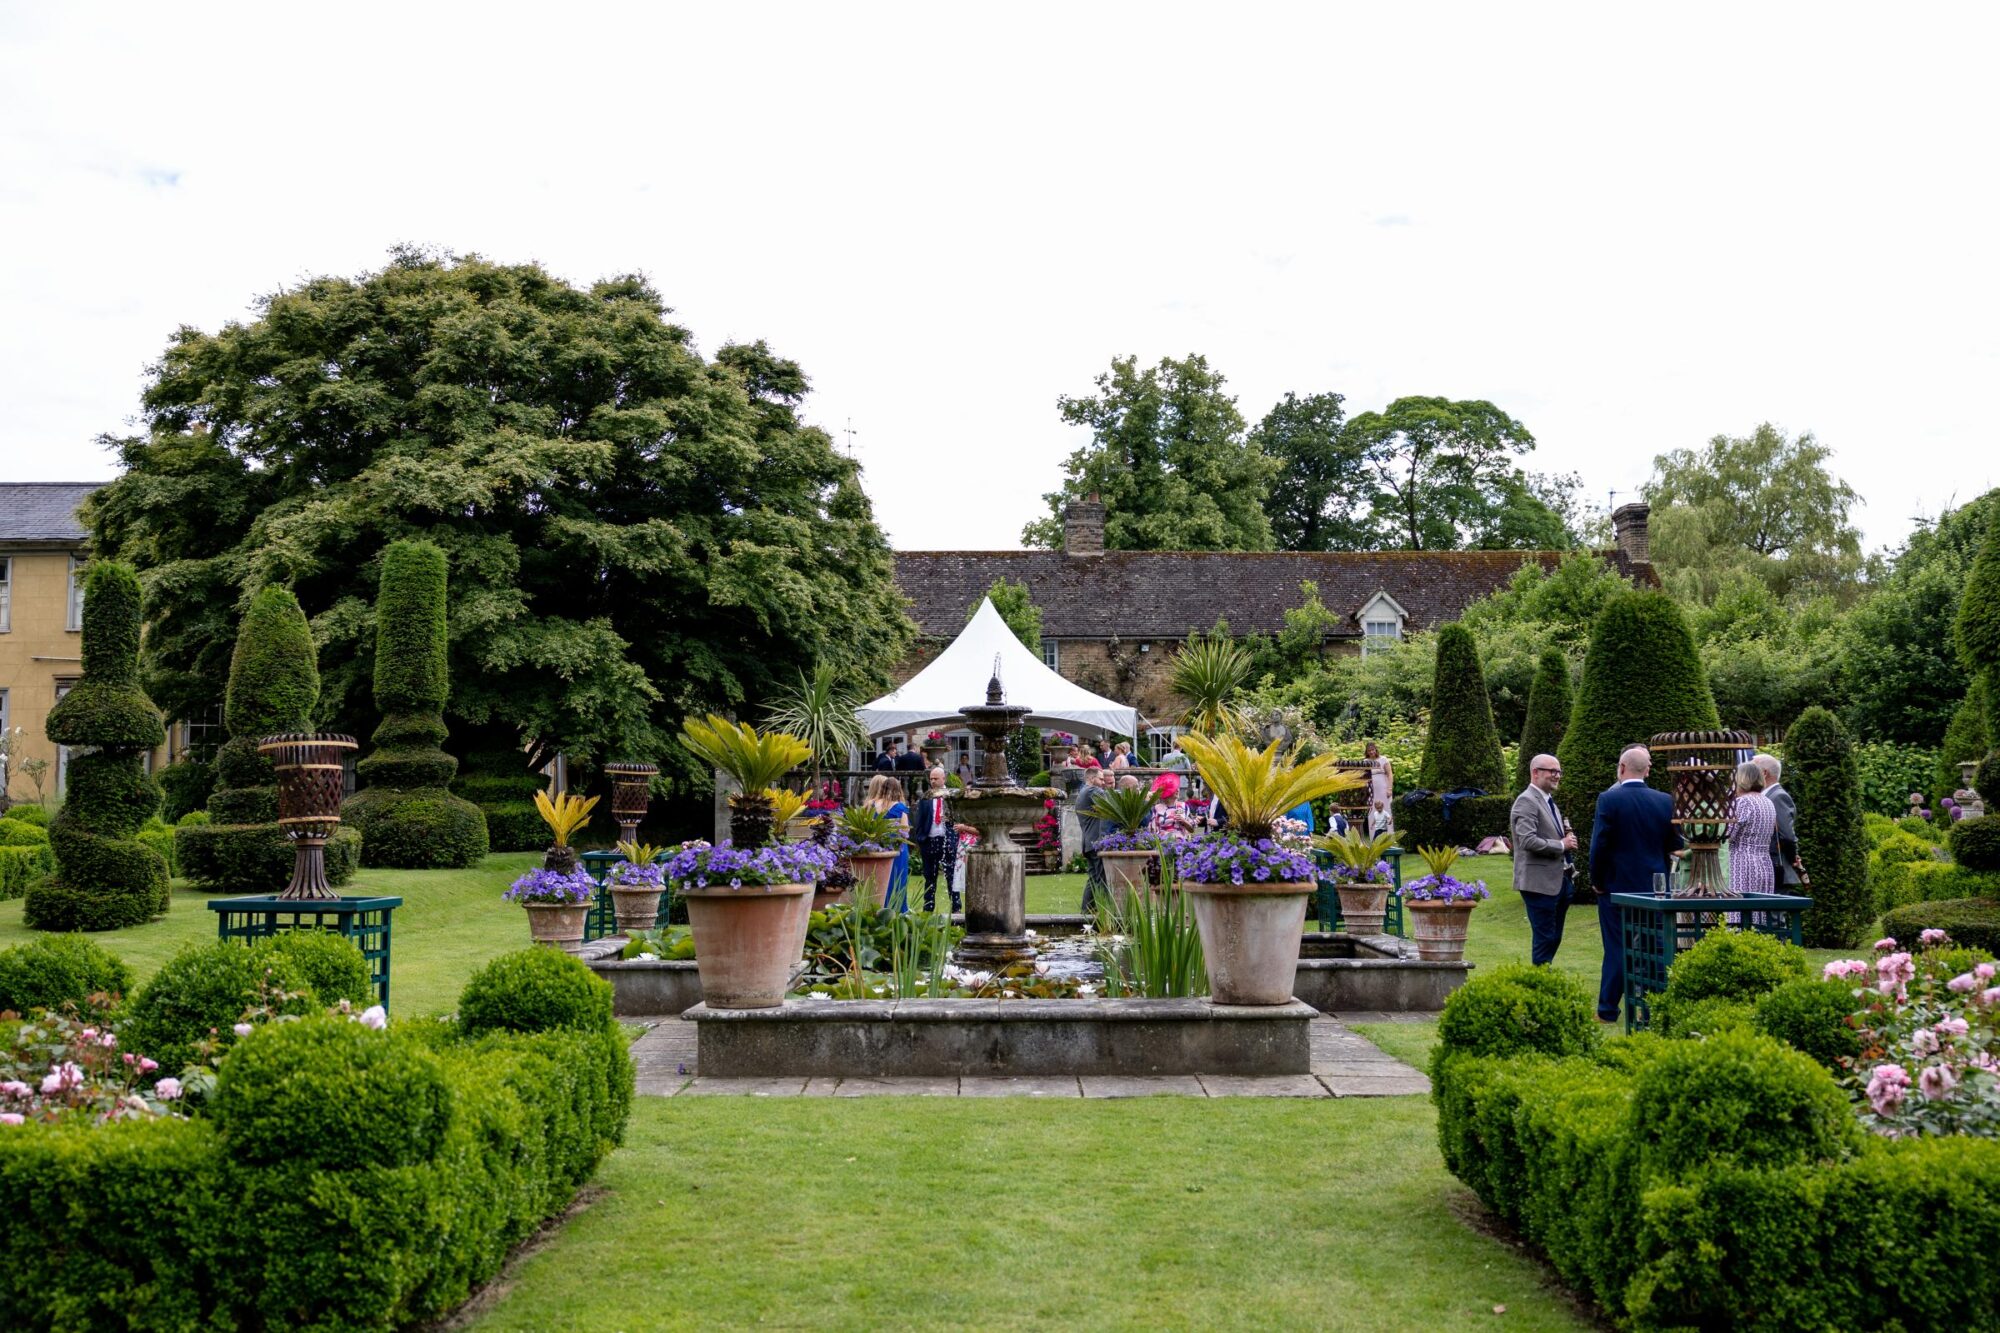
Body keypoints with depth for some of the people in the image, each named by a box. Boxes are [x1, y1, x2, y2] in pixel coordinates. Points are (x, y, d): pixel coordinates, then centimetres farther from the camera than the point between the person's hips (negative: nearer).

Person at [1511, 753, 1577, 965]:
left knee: (1554, 938, 14)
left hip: (1559, 881, 10)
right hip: (1540, 882, -10)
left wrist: (1568, 838, 7)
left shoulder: (1549, 801, 18)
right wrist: (1561, 845, -15)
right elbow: (1528, 841, -23)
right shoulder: (1527, 802, -13)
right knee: (1545, 938, -5)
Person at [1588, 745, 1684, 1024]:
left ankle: (1608, 1010, 9)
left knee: (1617, 948, 4)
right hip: (1654, 886, 3)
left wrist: (1597, 882, -3)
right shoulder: (1665, 801, -2)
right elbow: (1674, 845, 3)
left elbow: (1599, 844, -13)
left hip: (1616, 886, -3)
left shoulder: (1609, 799, -13)